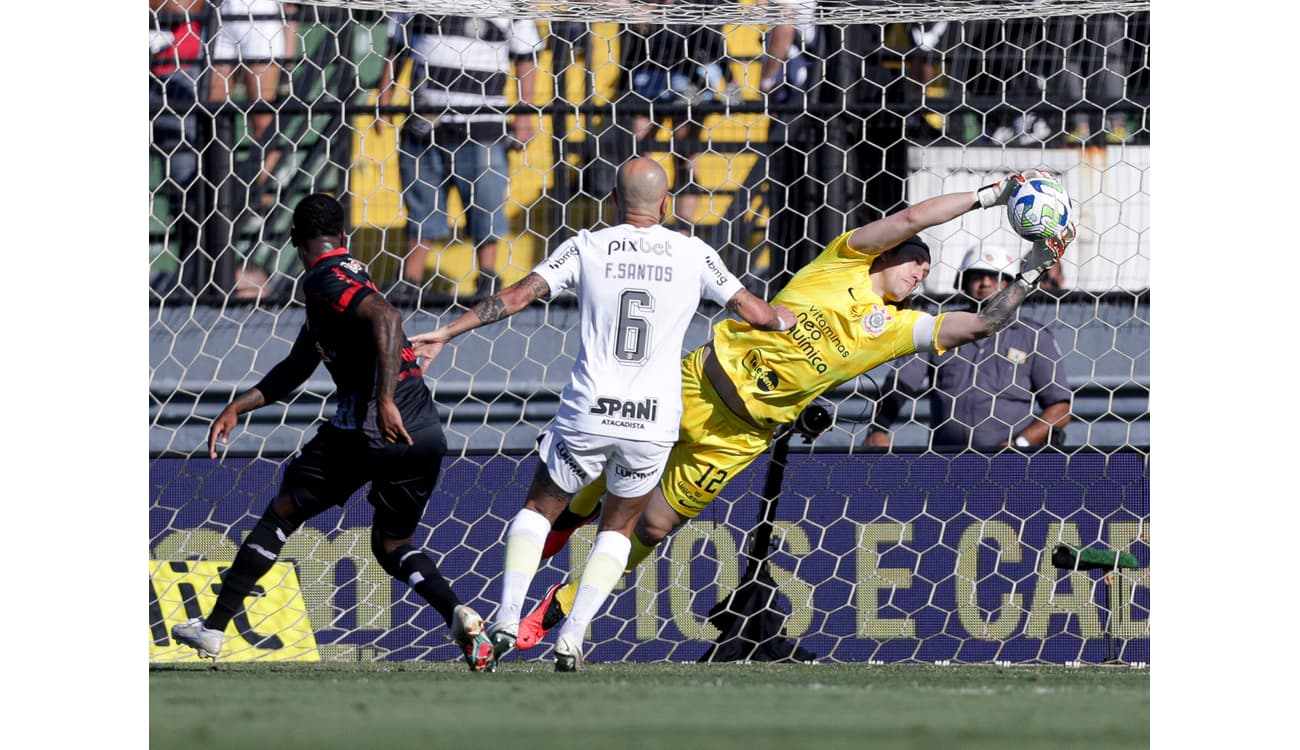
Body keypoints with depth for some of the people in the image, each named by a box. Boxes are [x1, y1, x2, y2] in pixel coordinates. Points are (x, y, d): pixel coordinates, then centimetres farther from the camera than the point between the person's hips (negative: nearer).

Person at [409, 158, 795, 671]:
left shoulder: (586, 249, 0)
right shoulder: (693, 255, 2)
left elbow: (516, 297, -3)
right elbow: (755, 314, 7)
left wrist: (446, 334, 3)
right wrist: (788, 318, 30)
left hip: (587, 416, -1)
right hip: (653, 422, 1)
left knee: (539, 508, 19)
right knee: (618, 527, 21)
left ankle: (507, 619, 1)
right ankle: (572, 638, 7)